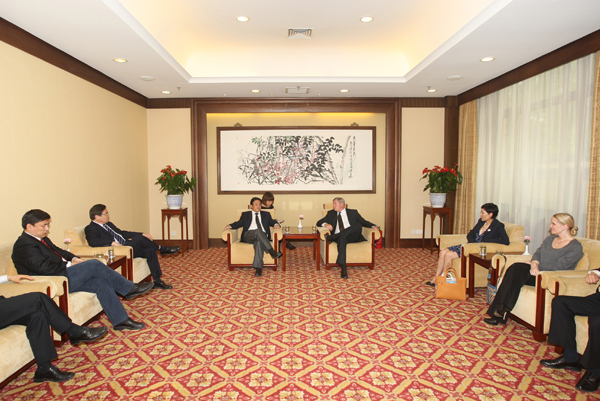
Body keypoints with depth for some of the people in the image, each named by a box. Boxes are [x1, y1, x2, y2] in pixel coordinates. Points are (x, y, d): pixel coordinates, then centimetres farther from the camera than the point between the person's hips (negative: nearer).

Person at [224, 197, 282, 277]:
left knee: (259, 242, -38)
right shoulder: (245, 214, 26)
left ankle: (258, 268, -43)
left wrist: (275, 224, -6)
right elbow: (239, 223, 15)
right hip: (248, 236, 0)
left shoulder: (266, 214, 29)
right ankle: (272, 251, -40)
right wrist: (230, 226, -5)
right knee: (258, 231, -36)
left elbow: (272, 221, 19)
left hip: (263, 236, 1)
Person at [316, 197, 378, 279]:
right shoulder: (331, 213, 24)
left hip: (352, 236, 1)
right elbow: (319, 222, 19)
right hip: (339, 237, -1)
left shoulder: (353, 212, 23)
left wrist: (373, 226, -1)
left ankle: (332, 237, -32)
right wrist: (326, 224, -5)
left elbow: (364, 222, 20)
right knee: (342, 239, -38)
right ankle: (343, 268, -48)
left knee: (358, 225, -30)